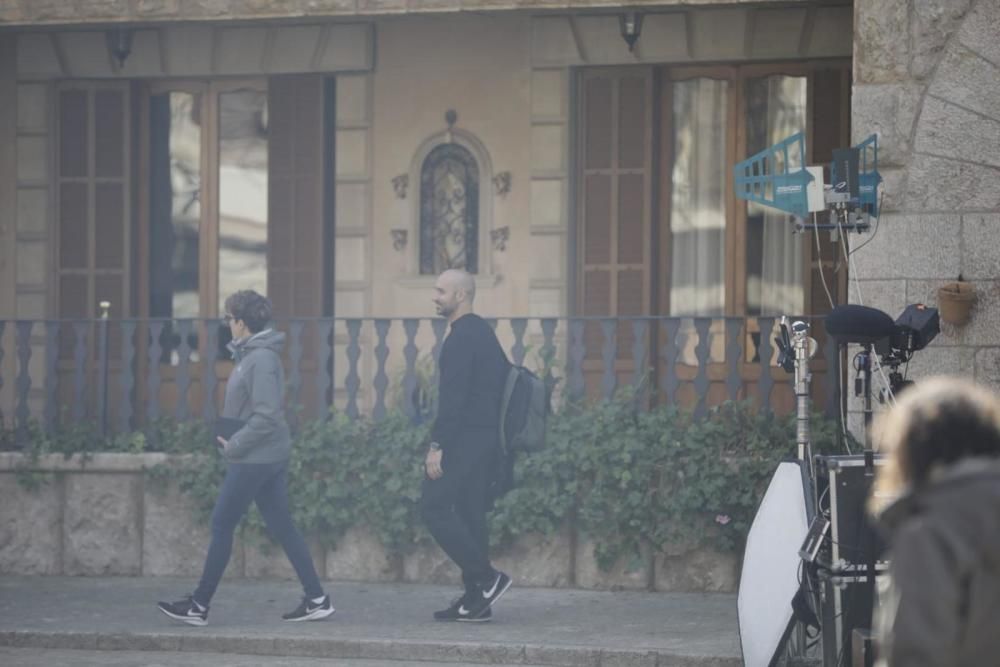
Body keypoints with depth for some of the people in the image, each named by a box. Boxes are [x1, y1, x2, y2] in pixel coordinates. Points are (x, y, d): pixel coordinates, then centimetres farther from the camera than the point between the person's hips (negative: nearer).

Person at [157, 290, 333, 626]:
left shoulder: (261, 359, -18)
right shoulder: (251, 354, 12)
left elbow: (266, 416, -24)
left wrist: (234, 445, -16)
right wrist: (232, 441, 8)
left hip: (255, 459, -10)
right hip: (272, 456, 10)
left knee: (221, 526, -1)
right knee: (282, 527, 10)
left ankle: (199, 606, 6)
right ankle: (317, 599, 10)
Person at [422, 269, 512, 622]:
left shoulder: (462, 337, -14)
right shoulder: (484, 332, 18)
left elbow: (453, 395, -20)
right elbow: (506, 376, 23)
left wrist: (437, 445, -21)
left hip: (465, 438, -10)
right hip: (488, 439, 10)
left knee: (435, 507, -8)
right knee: (470, 514, 9)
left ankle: (486, 578, -11)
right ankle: (476, 598, 8)